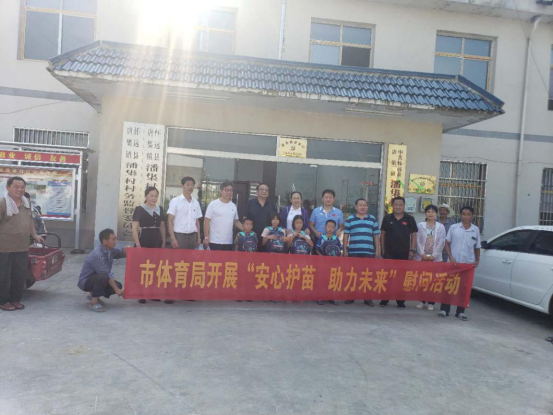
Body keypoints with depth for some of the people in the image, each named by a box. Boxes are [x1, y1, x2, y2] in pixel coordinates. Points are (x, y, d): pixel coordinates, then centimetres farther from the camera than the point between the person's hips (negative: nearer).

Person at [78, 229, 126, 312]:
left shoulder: (110, 250, -6)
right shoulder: (97, 254, -30)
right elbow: (107, 274, -30)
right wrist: (117, 290, -27)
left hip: (97, 279, 8)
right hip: (85, 281, -8)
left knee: (118, 286, -10)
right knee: (103, 277, -36)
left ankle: (93, 294, 13)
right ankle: (93, 302, -16)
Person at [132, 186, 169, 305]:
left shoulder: (160, 209, 12)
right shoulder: (139, 209, -3)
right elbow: (134, 228, -7)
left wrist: (163, 242, 8)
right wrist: (137, 244, -14)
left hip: (157, 241, 5)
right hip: (144, 240, -5)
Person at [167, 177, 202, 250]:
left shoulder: (196, 202, 10)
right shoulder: (175, 201, -3)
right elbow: (170, 221, -6)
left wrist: (198, 237, 10)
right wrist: (173, 238, -14)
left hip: (192, 237, 5)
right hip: (179, 236, -5)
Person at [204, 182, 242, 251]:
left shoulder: (233, 206, 9)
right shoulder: (213, 204, -6)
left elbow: (236, 221, 17)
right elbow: (206, 221, -6)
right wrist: (206, 237, -11)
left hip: (229, 242, 5)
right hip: (215, 241, -5)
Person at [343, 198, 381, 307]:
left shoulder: (373, 219, 12)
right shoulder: (350, 219, 7)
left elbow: (376, 236, 12)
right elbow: (346, 235, 6)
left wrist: (377, 250, 7)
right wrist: (345, 250, 1)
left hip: (369, 252, 1)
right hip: (353, 252, -1)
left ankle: (368, 298, 9)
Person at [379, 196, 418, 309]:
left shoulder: (410, 219, 2)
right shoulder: (387, 218, 4)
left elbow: (413, 235, 4)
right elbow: (382, 234, 8)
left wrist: (412, 250, -3)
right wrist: (383, 249, 2)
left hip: (404, 253, 0)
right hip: (389, 253, 0)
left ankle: (400, 301, 16)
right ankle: (384, 299, 15)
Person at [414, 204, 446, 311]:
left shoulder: (440, 227, 5)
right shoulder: (420, 225, 5)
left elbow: (441, 243, -1)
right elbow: (418, 241, 0)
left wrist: (433, 255, -10)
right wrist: (422, 254, -12)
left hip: (435, 258, -1)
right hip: (421, 257, 1)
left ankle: (431, 302, 9)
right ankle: (422, 301, 13)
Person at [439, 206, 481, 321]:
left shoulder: (476, 230, 6)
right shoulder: (453, 227, 1)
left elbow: (477, 248, 12)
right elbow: (447, 244, 3)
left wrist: (477, 261, 0)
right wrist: (451, 258, -7)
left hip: (468, 264, 1)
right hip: (453, 263, -1)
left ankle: (460, 312, 16)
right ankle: (444, 309, 11)